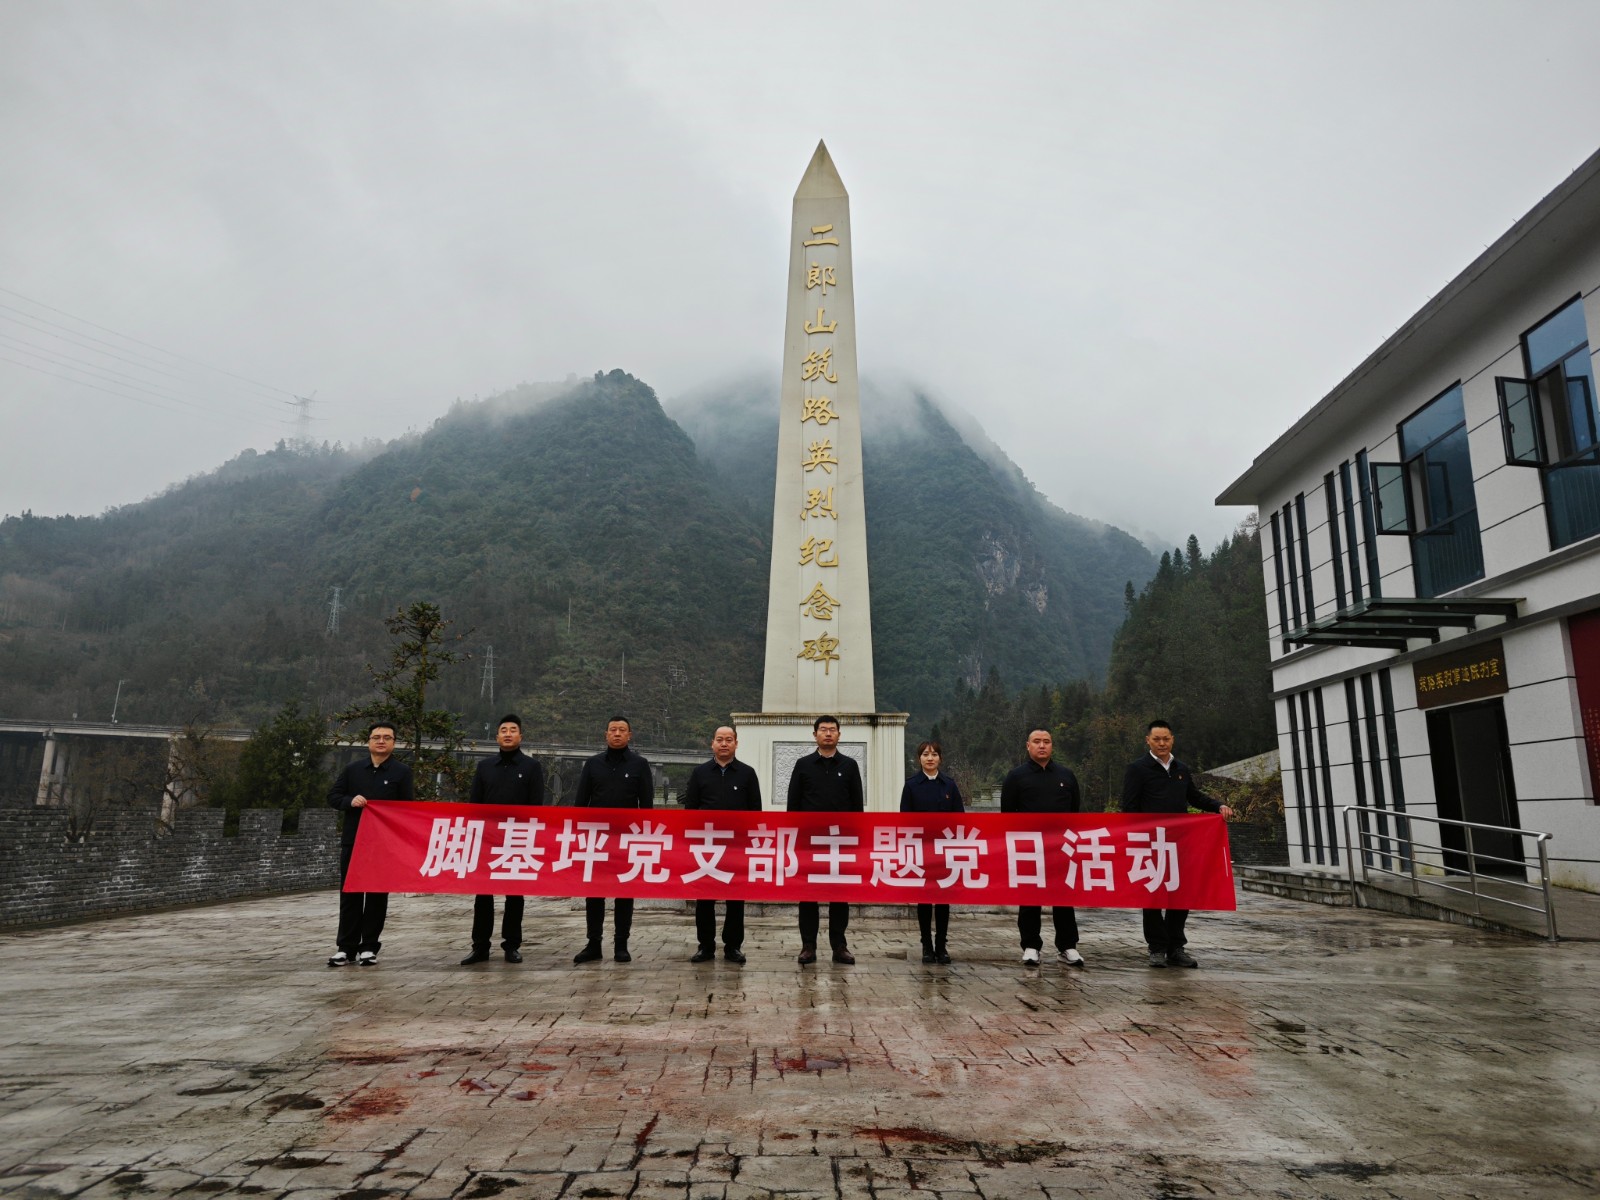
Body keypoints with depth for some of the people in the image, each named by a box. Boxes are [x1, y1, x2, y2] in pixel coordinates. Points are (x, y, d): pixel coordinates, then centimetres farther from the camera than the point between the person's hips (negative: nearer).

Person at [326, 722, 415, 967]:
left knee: (377, 896, 4)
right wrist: (350, 801, -12)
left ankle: (369, 947, 12)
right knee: (349, 895, 5)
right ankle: (346, 947, 12)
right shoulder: (353, 769, 9)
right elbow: (333, 797, 10)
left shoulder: (402, 772, 1)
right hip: (352, 842, 2)